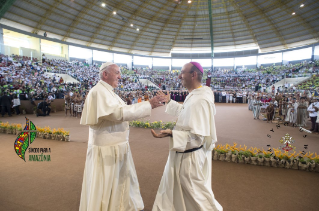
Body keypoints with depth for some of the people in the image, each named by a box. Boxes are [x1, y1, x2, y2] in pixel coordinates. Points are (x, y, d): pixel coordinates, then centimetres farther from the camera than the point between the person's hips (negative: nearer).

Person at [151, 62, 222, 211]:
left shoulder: (201, 100, -28)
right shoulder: (194, 95, 3)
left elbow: (198, 135, -29)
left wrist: (172, 134, -37)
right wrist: (169, 101, 19)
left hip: (190, 157, -10)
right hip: (183, 153, 10)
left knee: (196, 193, 13)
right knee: (172, 185, 27)